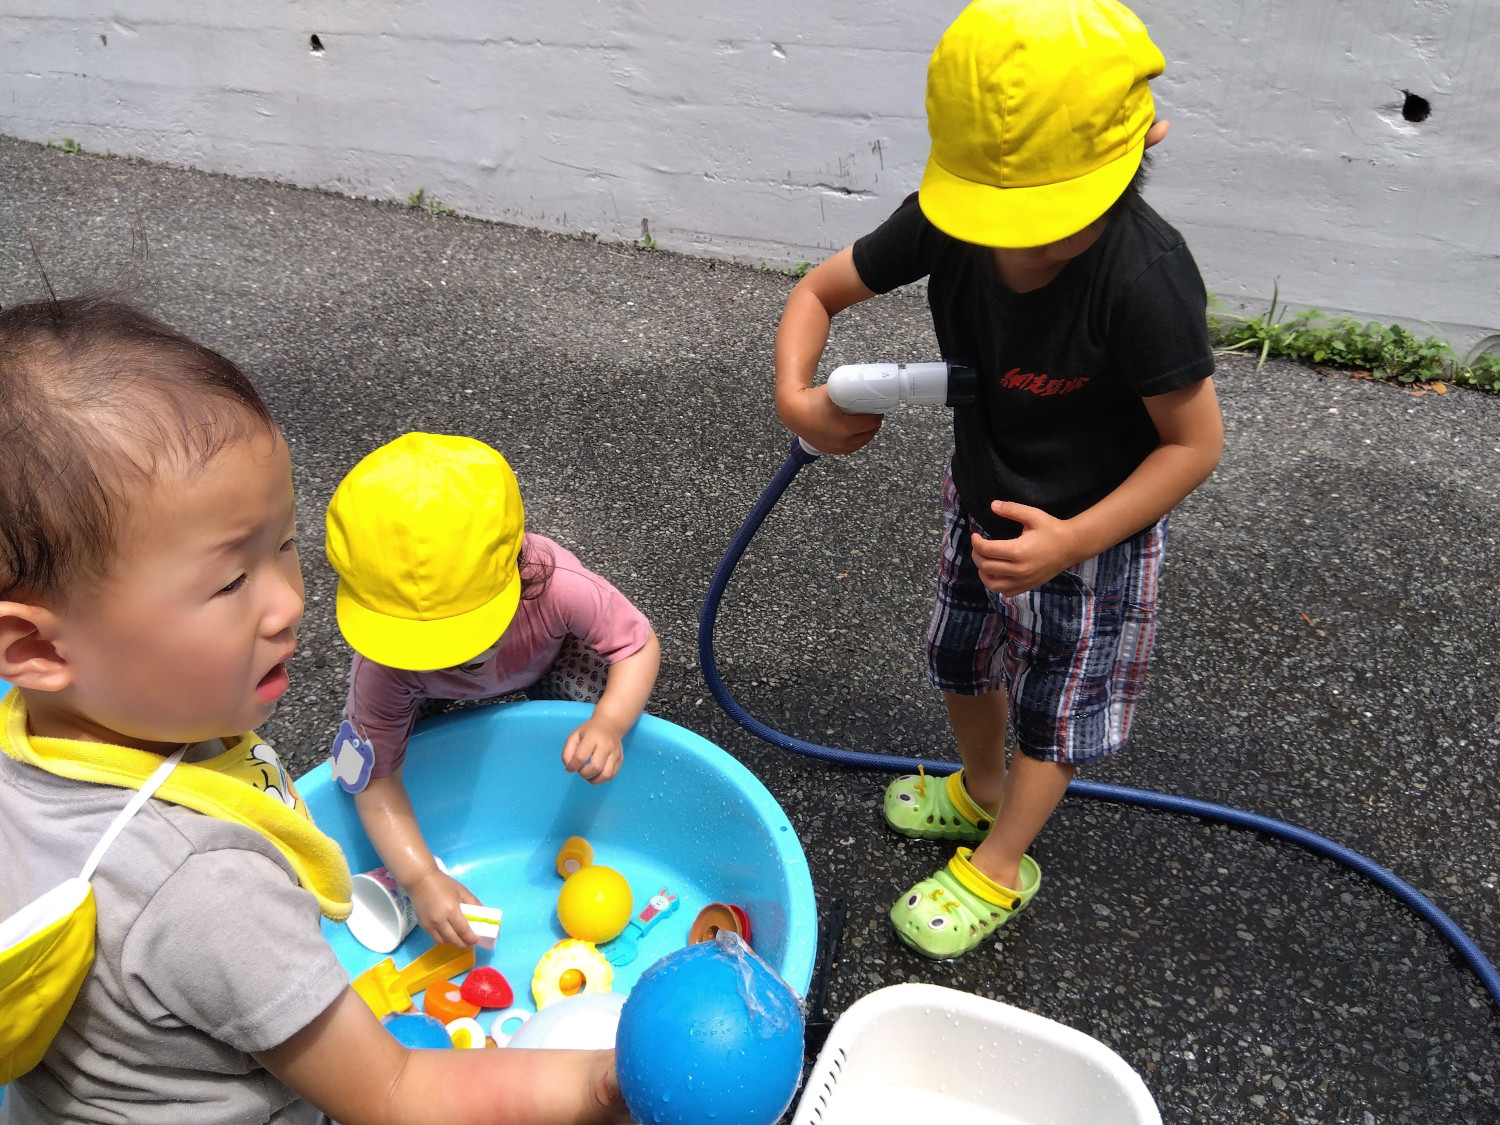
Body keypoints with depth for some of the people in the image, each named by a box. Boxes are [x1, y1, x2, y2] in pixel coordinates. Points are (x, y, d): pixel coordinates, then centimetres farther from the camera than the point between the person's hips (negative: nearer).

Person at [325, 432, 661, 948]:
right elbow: (377, 780, -31)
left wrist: (609, 723, -47)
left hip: (546, 653, 0)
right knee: (358, 759, -17)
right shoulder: (385, 669, -41)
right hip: (422, 689, 1)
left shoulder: (559, 588, -45)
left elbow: (640, 645, -29)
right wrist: (422, 879, -42)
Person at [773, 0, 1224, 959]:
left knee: (1053, 713, 15)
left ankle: (998, 868, 40)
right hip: (982, 503, 6)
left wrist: (1073, 540, -33)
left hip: (1093, 535, -5)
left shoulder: (1142, 278, -36)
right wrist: (798, 396, -26)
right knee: (964, 663, 27)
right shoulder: (942, 225, -22)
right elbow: (818, 292, -8)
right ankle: (981, 790, 57)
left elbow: (1195, 443, -25)